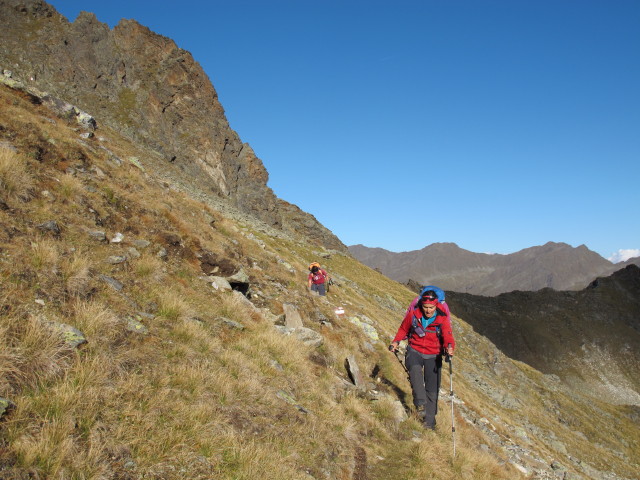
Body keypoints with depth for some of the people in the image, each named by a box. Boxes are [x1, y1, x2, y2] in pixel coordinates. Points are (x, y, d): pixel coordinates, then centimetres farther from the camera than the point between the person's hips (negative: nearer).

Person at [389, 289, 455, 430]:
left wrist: (450, 347, -44)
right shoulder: (413, 314, -8)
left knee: (432, 390, 0)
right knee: (415, 369, -34)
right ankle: (420, 404, -35)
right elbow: (403, 329, 8)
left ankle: (429, 422, 13)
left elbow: (448, 336, -23)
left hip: (433, 356, 0)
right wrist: (396, 341, -5)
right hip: (415, 351, 0)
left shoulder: (442, 318, -11)